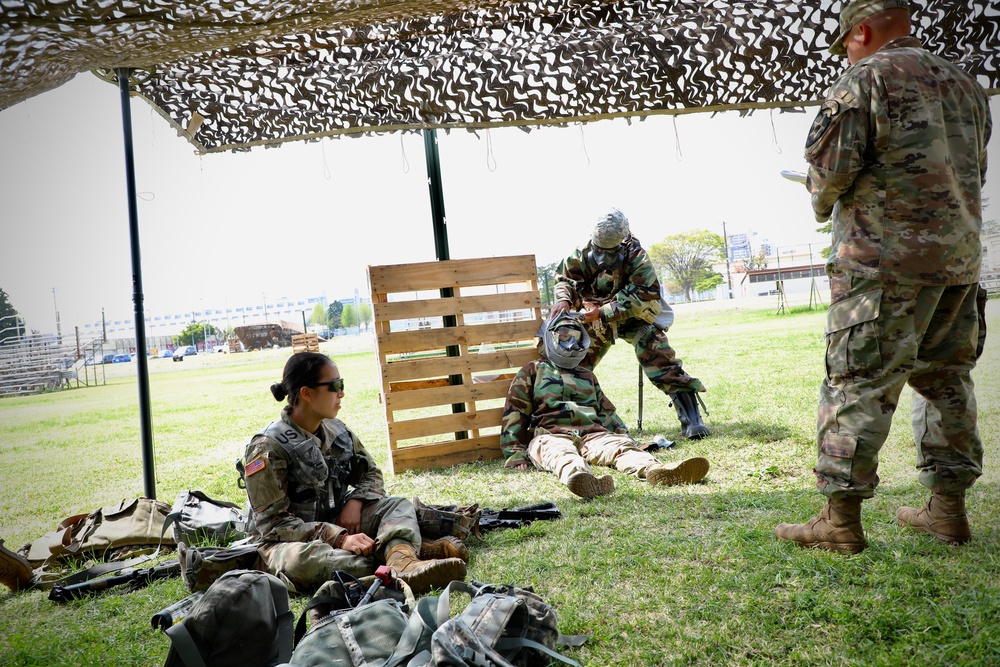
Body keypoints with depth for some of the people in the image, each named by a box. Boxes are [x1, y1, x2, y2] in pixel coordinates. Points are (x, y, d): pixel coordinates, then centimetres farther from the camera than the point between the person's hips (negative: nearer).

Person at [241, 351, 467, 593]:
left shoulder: (337, 431, 4)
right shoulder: (268, 448, -15)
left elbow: (372, 473, 14)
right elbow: (274, 523, -19)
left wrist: (355, 502, -11)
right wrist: (340, 539, -28)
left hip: (337, 523, 6)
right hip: (290, 541, -6)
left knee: (399, 506, -13)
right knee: (299, 560, -40)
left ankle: (404, 563, -45)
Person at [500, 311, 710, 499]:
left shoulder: (587, 376, 34)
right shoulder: (532, 371, 18)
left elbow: (607, 412, 35)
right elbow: (514, 414, 10)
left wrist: (624, 437, 18)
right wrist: (515, 454, -1)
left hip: (591, 434, 5)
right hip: (551, 436, -4)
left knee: (619, 445, -29)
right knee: (561, 454, -41)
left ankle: (654, 471, -60)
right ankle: (580, 477, -76)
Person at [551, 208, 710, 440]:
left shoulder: (636, 256, -24)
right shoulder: (583, 253, -14)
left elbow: (640, 298, -29)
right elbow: (565, 278, -3)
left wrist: (603, 312, -36)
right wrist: (563, 299, -26)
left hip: (634, 316, -3)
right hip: (595, 319, 4)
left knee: (661, 364, -16)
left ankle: (692, 419, -12)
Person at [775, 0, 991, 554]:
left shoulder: (864, 78, -5)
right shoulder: (965, 84, 19)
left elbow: (829, 164, -13)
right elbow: (975, 173, 24)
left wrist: (822, 202, 7)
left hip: (885, 261, -8)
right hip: (960, 258, 8)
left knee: (858, 383, -6)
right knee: (944, 379, 15)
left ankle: (841, 519, -4)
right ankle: (948, 508, 21)